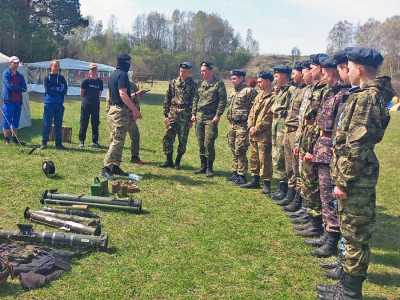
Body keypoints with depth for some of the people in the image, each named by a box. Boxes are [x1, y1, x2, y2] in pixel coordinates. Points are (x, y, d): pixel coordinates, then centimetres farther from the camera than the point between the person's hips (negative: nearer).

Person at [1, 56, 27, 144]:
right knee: (7, 121, 0)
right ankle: (6, 139, 7)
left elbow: (24, 88, 4)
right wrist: (19, 88, -3)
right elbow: (9, 86, -16)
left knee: (16, 121, 10)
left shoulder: (20, 75, 14)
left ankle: (14, 138, 18)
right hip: (8, 101, -5)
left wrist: (15, 87, -10)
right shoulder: (6, 73, -2)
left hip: (18, 101, 5)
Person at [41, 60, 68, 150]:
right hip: (49, 103, -2)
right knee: (47, 124, -3)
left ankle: (58, 143, 12)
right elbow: (48, 89, -8)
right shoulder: (47, 78, 5)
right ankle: (44, 142, 3)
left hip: (59, 104, 3)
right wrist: (58, 89, -8)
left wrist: (53, 89, -9)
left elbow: (65, 90, 1)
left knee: (58, 124, 6)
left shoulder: (62, 78, 12)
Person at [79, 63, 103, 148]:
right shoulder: (86, 81, -3)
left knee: (95, 124, 5)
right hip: (86, 104, -3)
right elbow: (82, 94, 1)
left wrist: (95, 98, 5)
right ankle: (81, 141, 8)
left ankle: (95, 141, 12)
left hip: (96, 105, 3)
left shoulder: (99, 81, 7)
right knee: (84, 123, 1)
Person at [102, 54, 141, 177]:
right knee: (118, 141, -9)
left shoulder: (113, 74, 17)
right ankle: (106, 167, -12)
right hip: (120, 111, -10)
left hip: (112, 109, 10)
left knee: (116, 140, 13)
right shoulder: (122, 75, -13)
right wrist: (135, 109, -20)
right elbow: (123, 94, -22)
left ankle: (115, 167, 18)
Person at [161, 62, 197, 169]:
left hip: (185, 117, -3)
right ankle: (169, 161, 12)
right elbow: (167, 100, 11)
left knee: (182, 140, 3)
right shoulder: (173, 83, 9)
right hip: (172, 115, 3)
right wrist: (166, 114, 5)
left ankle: (178, 162, 16)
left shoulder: (193, 85, -1)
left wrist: (191, 119, -6)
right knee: (168, 138, 0)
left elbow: (194, 103, -2)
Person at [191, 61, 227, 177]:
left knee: (209, 143, -9)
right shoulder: (201, 83, 14)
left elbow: (222, 100, -8)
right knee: (201, 143, 9)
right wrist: (193, 113, 11)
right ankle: (203, 166, 19)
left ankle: (209, 168, 3)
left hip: (211, 118, -6)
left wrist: (218, 115, -14)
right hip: (199, 117, 6)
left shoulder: (218, 83, -4)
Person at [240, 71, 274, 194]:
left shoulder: (273, 97, -11)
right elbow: (251, 113, 17)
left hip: (264, 134, -9)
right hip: (253, 133, 9)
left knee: (264, 159, -4)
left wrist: (257, 128, -15)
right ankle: (255, 180, 26)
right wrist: (250, 126, 2)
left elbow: (269, 117, -17)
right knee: (254, 157, 15)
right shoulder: (259, 96, 17)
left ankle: (266, 183, 4)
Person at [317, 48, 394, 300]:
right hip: (358, 175, 10)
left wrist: (343, 182, -19)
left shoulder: (366, 98, -19)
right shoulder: (369, 95, 12)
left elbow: (356, 147, -23)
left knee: (355, 232, 1)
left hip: (356, 177, -10)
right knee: (353, 230, 19)